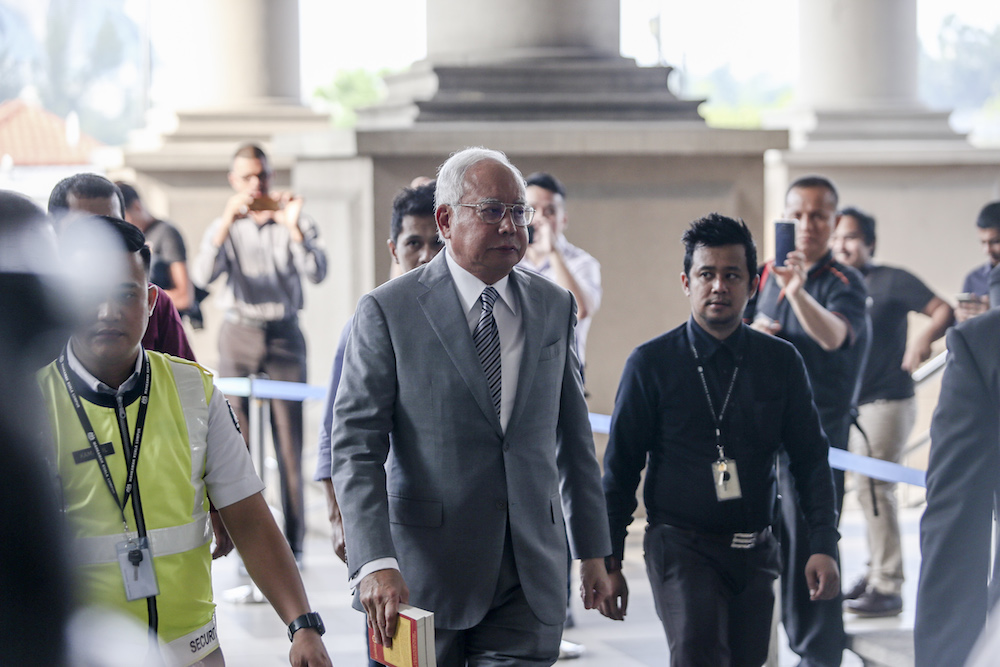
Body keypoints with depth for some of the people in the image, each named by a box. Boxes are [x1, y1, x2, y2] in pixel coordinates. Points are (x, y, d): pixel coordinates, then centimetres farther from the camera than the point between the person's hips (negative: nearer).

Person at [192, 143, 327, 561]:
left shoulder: (294, 224, 6)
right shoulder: (224, 227, 8)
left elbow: (316, 273, -10)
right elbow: (202, 277, -9)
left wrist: (294, 228, -22)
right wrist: (226, 225, -20)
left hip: (284, 334, -1)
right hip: (239, 334, 1)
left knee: (290, 437, -2)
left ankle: (293, 540, 3)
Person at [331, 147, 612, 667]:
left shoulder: (555, 307, 10)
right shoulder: (388, 311, -5)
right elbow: (355, 446, -9)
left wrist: (592, 549, 16)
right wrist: (375, 563, -21)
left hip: (530, 576, 3)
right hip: (425, 575, -3)